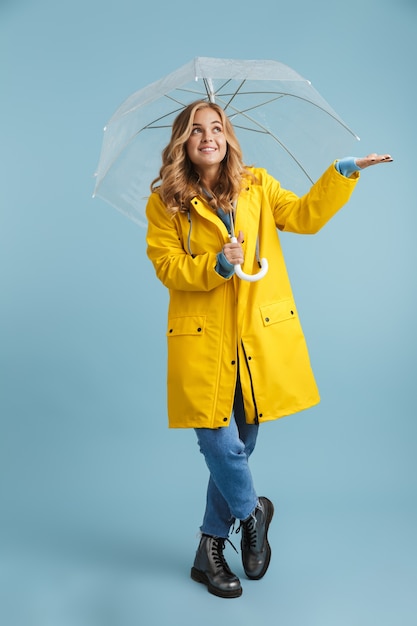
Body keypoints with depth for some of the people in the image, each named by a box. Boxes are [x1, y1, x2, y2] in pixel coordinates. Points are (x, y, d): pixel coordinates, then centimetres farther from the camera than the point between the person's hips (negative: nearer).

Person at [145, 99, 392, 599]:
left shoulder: (257, 185, 10)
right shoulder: (164, 202, 3)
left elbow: (305, 216, 3)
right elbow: (167, 266, -3)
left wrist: (343, 173, -6)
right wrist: (216, 265, -18)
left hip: (261, 334, 3)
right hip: (204, 339, -2)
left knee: (239, 444, 9)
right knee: (221, 445, -6)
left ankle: (211, 550, 28)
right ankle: (252, 513, 28)